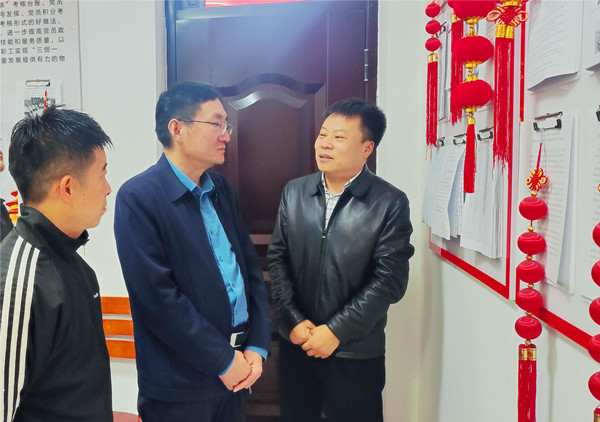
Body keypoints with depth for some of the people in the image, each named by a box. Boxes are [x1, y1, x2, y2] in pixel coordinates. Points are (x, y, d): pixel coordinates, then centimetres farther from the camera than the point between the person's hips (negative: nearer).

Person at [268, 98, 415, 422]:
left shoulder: (390, 203, -10)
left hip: (356, 353, -3)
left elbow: (389, 280, -13)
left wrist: (336, 331, -13)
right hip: (296, 343, 4)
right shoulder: (294, 192, 2)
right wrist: (293, 320, -6)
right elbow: (277, 257, 2)